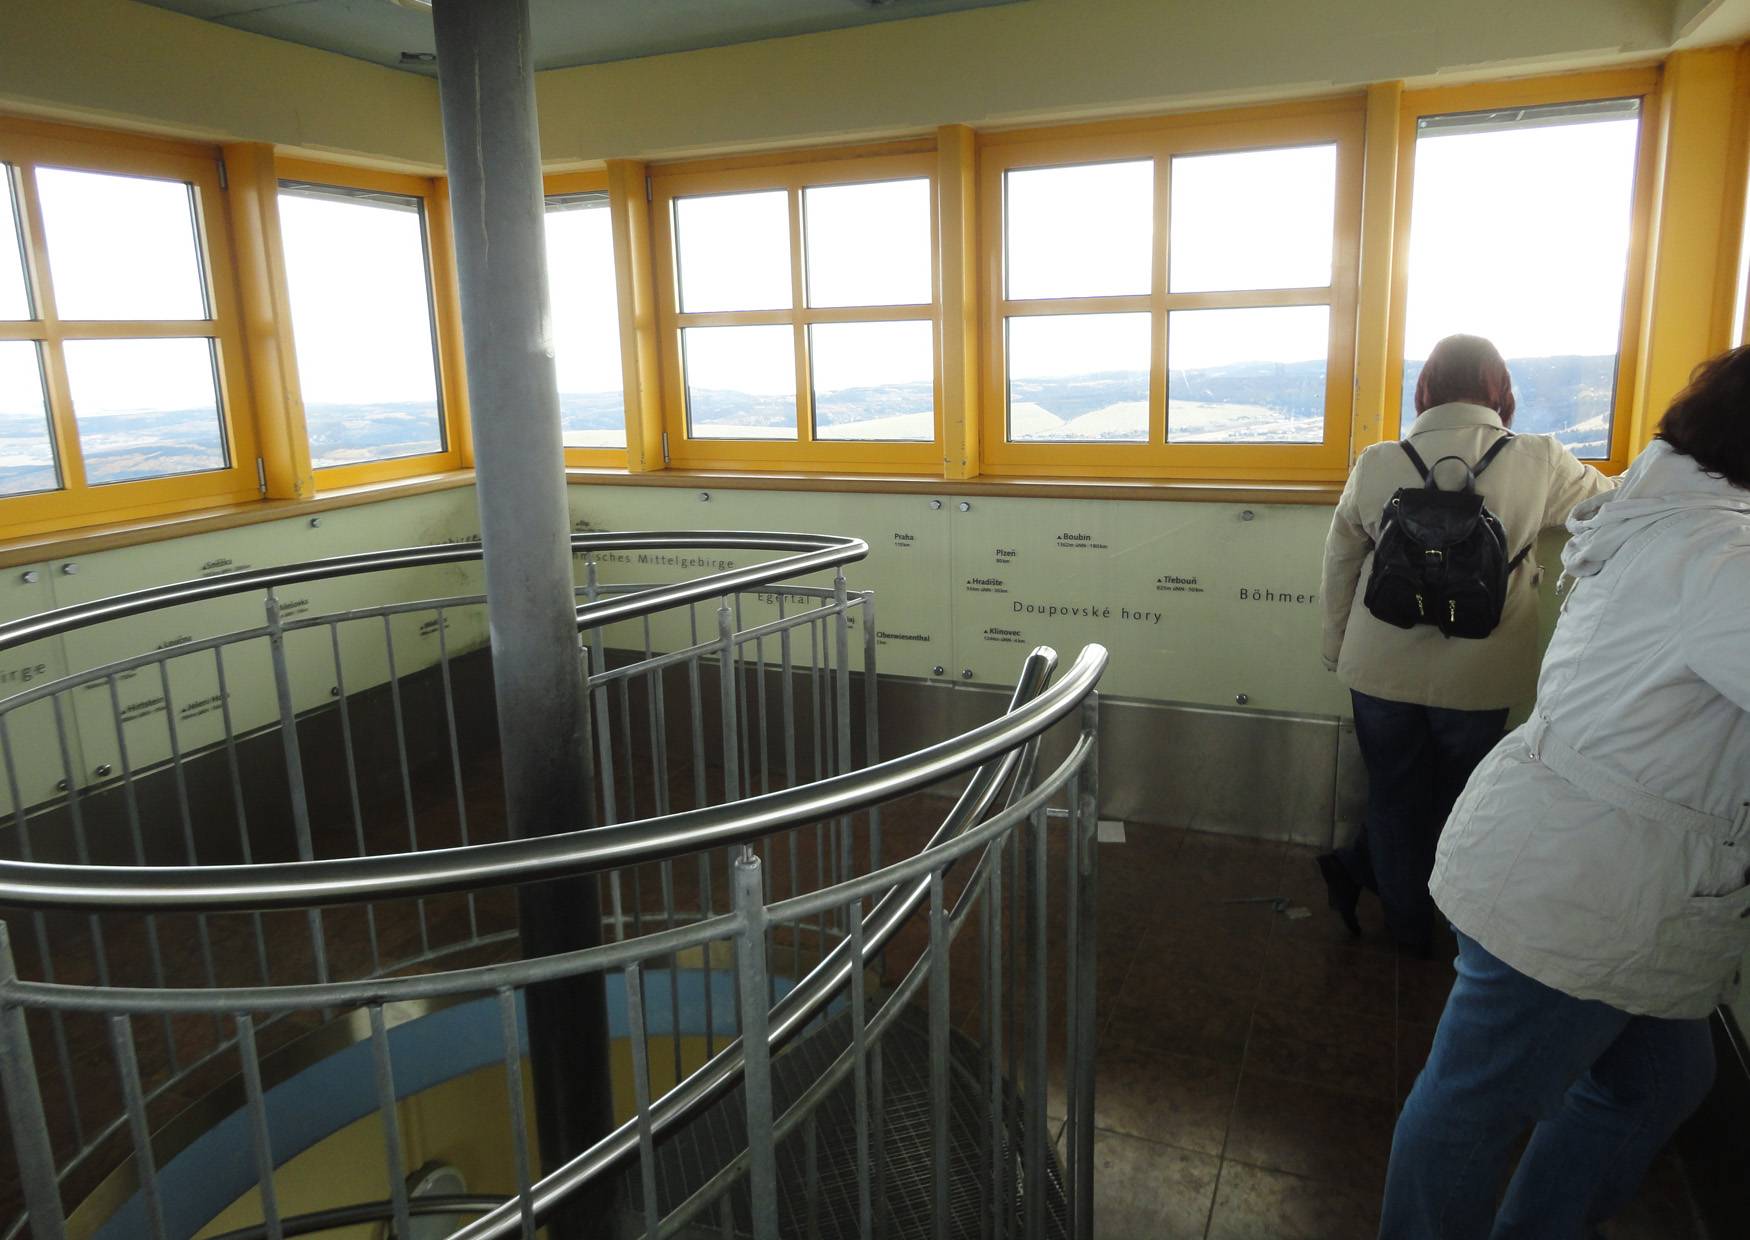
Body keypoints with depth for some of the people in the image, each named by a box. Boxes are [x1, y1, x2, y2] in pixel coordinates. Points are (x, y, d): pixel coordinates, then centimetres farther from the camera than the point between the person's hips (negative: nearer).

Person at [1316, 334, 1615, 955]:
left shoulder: (1377, 463, -7)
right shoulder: (1540, 462, -11)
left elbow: (1340, 564, 0)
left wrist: (1336, 646, 13)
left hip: (1382, 671, 1)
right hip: (1479, 678, -1)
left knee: (1396, 797, 17)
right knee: (1448, 799, 22)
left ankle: (1409, 927, 30)